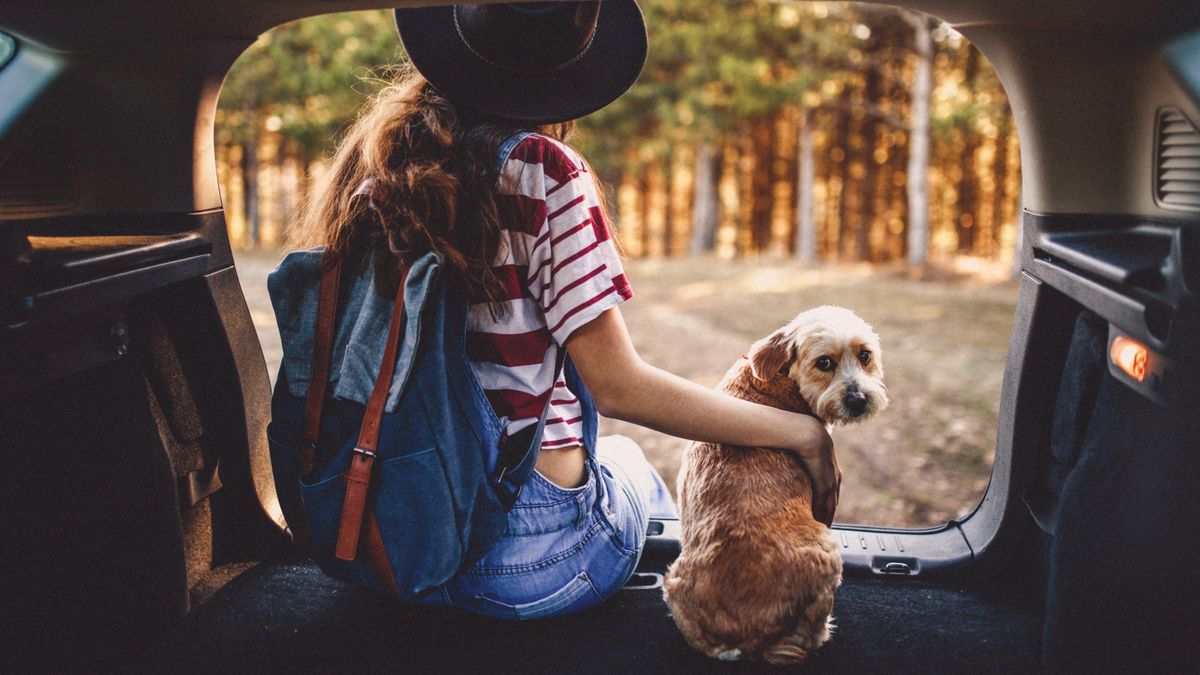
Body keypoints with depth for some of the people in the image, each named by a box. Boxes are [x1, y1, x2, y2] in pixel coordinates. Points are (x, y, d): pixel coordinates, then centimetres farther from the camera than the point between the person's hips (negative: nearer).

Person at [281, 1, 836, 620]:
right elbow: (617, 386, -16)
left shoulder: (374, 157, -1)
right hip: (528, 562, -5)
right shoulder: (539, 172, -17)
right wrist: (799, 431, -6)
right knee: (629, 461, 29)